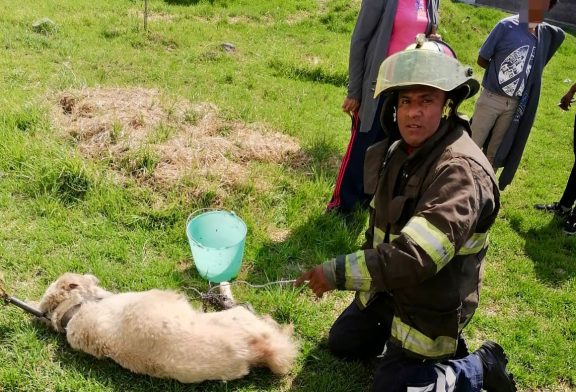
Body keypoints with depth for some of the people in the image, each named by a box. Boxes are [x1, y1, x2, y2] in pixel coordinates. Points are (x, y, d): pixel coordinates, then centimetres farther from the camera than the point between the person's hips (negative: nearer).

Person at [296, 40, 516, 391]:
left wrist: (338, 273, -34)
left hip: (431, 303, -8)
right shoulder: (400, 152, -2)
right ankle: (422, 342, 28)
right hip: (389, 286, 9)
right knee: (341, 342, 18)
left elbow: (416, 257, -39)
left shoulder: (461, 171, -32)